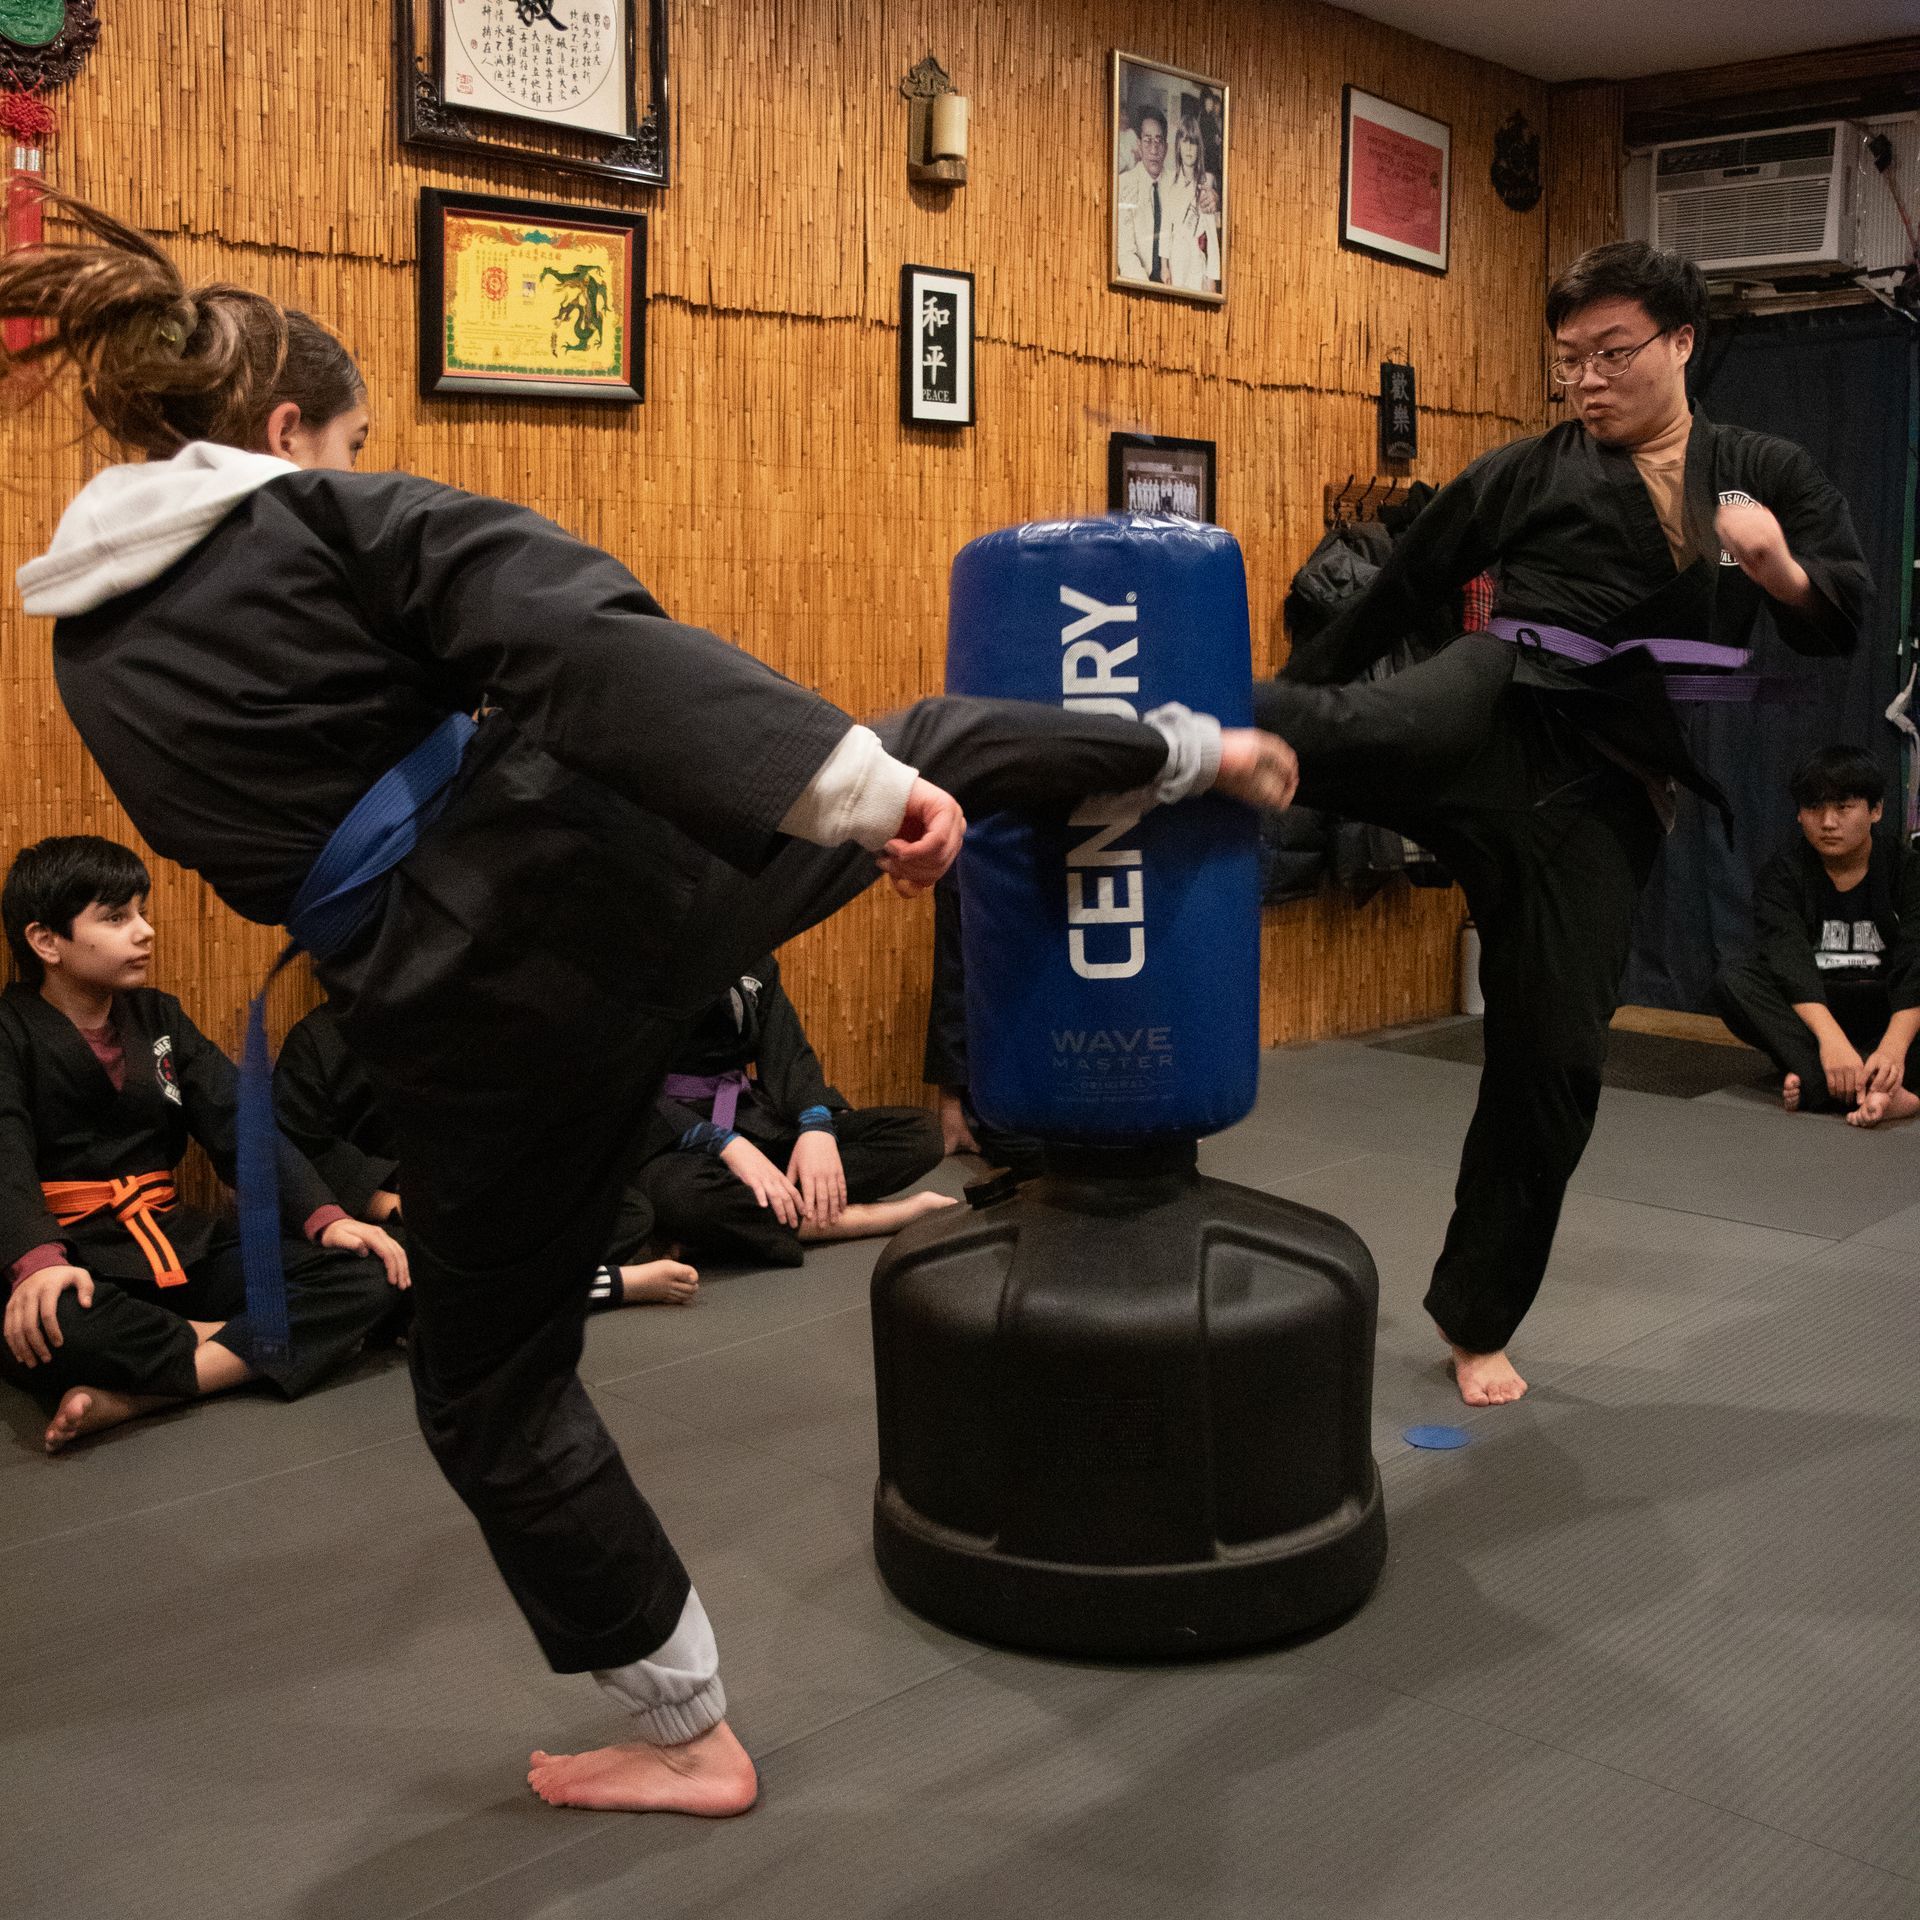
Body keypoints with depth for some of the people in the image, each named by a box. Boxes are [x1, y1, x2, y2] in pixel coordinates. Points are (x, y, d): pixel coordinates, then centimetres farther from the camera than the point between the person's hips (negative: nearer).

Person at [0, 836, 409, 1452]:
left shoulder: (158, 1018, 14)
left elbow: (242, 1127, 5)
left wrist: (323, 1216, -12)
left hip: (176, 1245, 5)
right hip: (71, 1258, -5)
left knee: (367, 1277, -15)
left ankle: (127, 1397, -27)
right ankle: (244, 1348, -15)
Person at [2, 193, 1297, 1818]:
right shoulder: (334, 516, -3)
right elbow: (599, 643, -19)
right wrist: (859, 781, -24)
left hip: (459, 1004, 3)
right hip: (613, 862, -2)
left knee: (496, 1377, 19)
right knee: (926, 751, 24)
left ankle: (689, 1736, 30)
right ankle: (1192, 754, 47)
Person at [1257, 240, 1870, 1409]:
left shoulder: (1767, 476, 11)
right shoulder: (1526, 475, 6)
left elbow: (1843, 621, 8)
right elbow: (1400, 596, 11)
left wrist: (1779, 567, -15)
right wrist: (1285, 699, 15)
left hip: (1601, 792, 1)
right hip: (1493, 721, -1)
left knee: (1555, 1058, 4)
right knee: (1335, 729, -36)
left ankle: (1478, 1321, 20)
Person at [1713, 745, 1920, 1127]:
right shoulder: (1783, 873, -6)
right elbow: (1788, 956, -23)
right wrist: (1829, 1037, -42)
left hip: (1887, 1011, 0)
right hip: (1808, 1012, 0)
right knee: (1732, 980, -28)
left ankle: (1814, 1084, -43)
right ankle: (1870, 1092, -44)